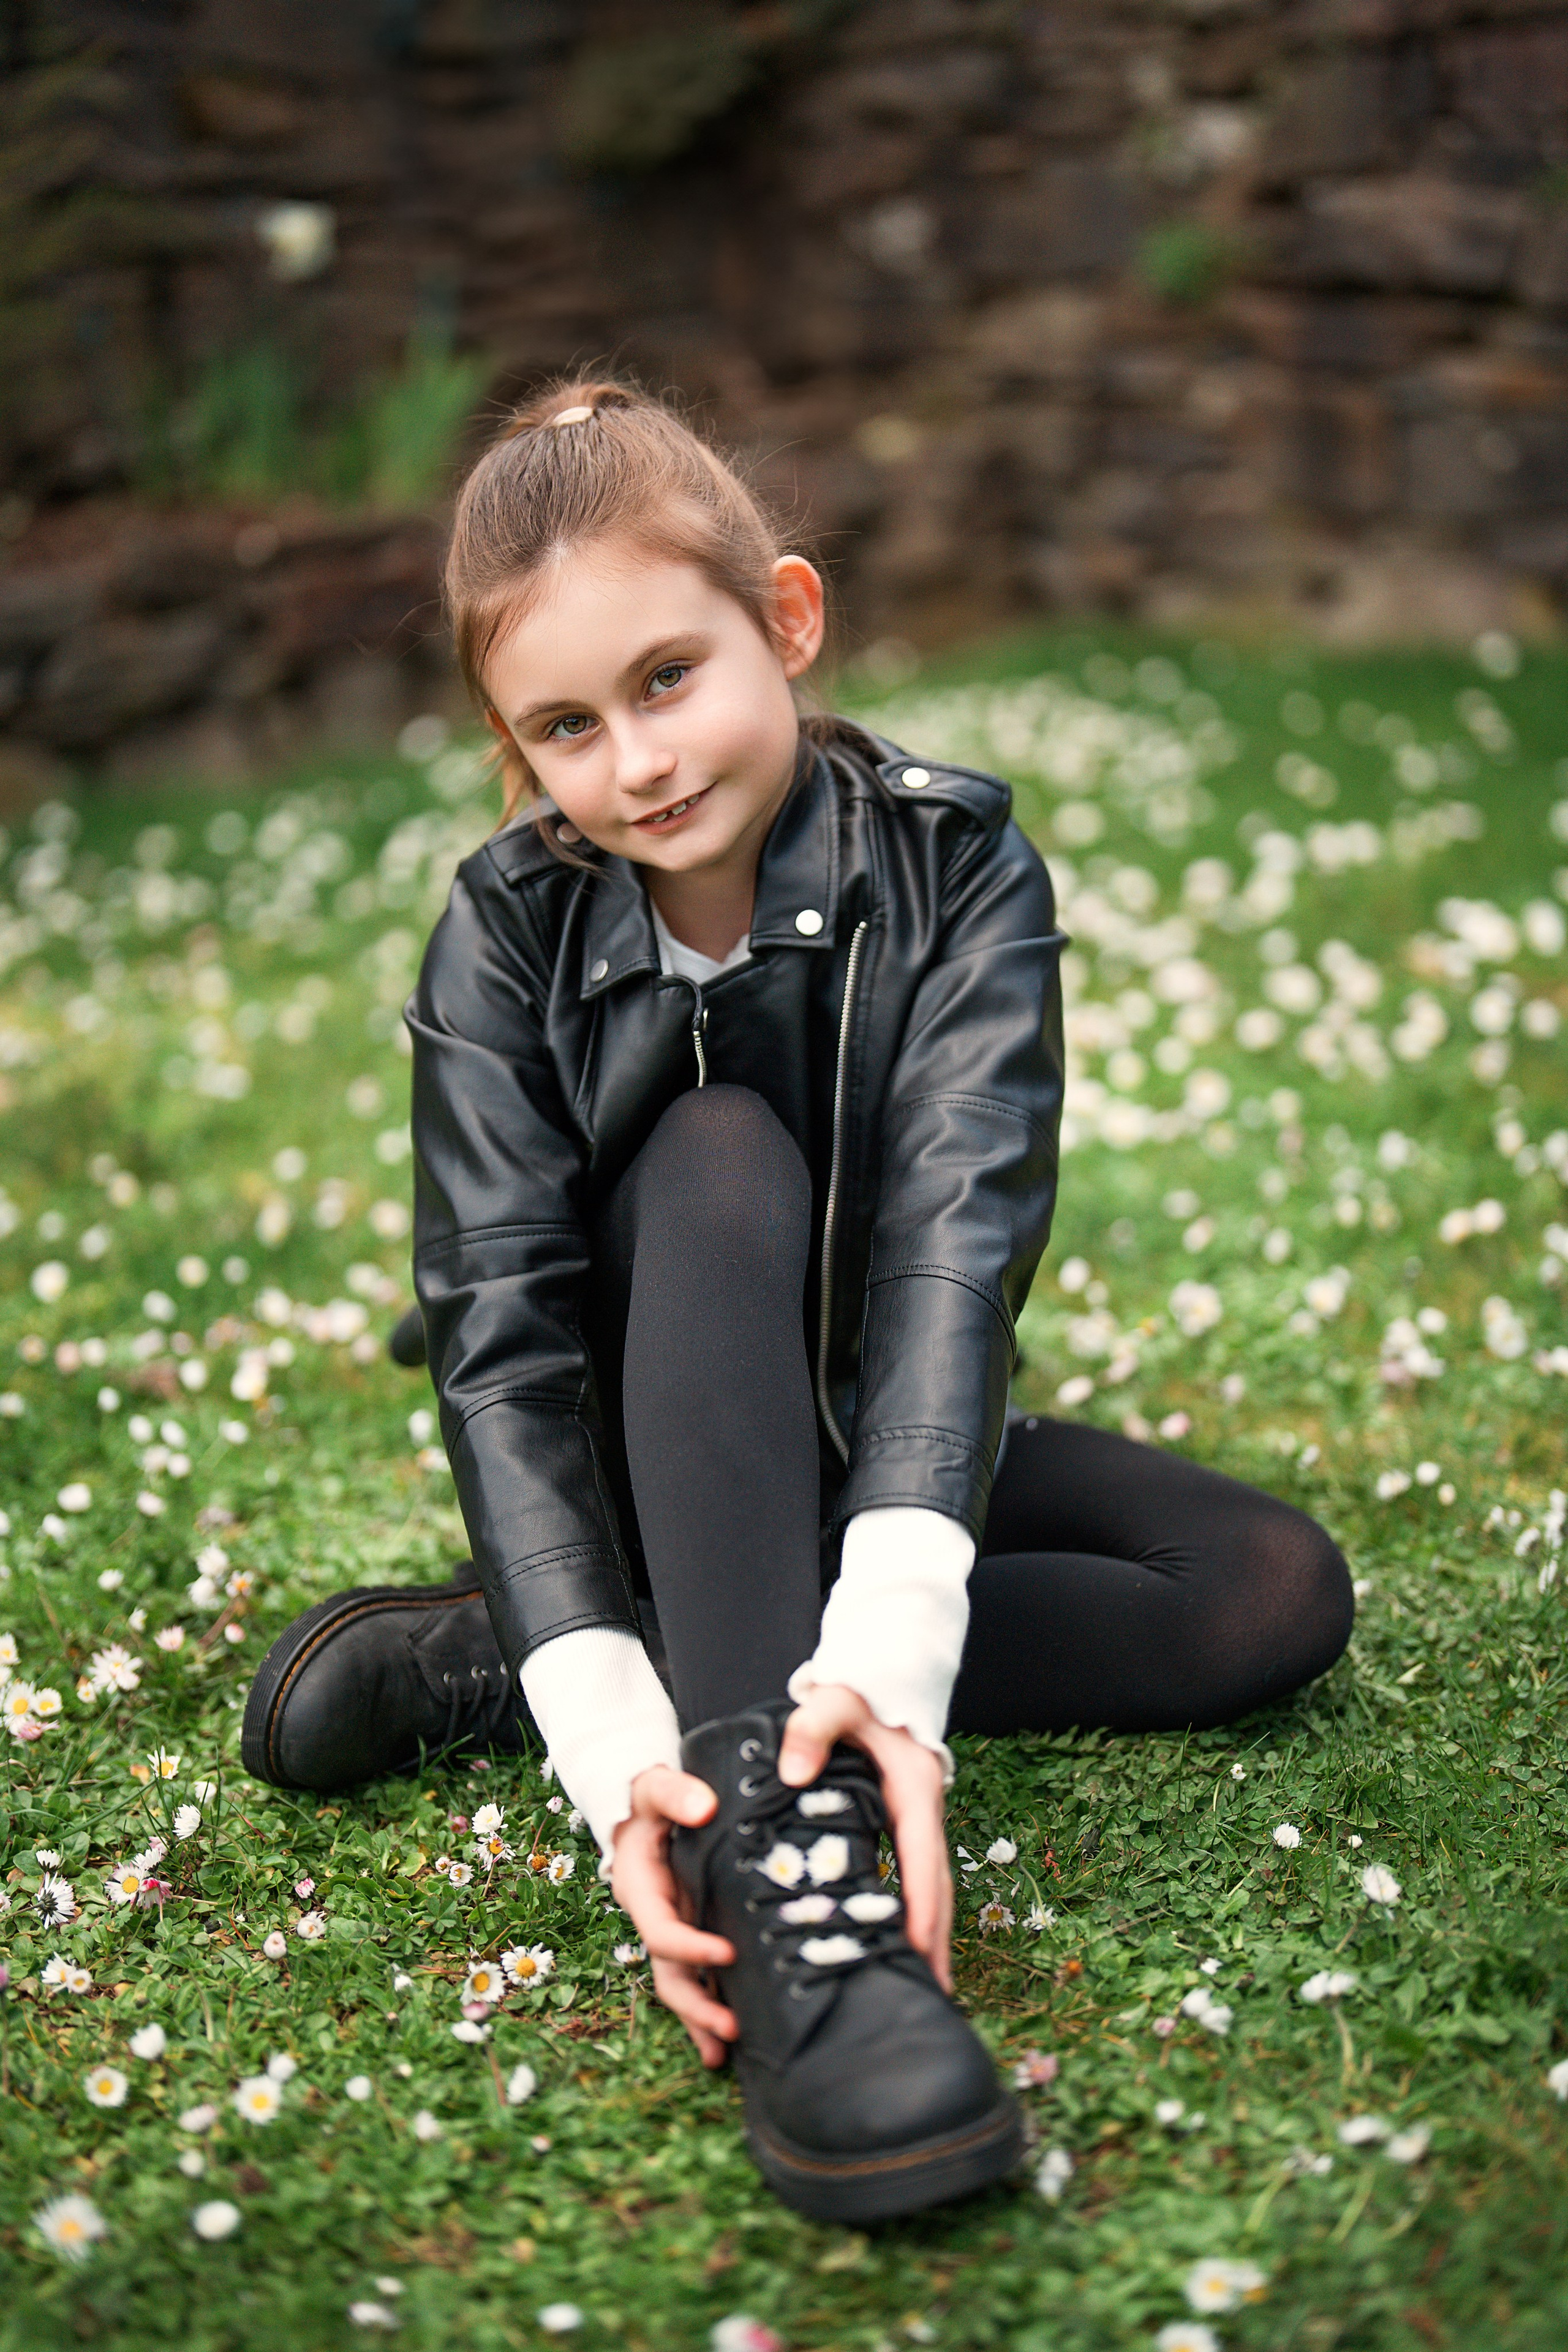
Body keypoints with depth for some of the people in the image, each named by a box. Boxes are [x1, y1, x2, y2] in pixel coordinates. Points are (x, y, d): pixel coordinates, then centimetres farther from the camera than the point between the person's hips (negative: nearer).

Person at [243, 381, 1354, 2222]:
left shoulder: (955, 867, -16)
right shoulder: (507, 941, -15)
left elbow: (956, 1235, -30)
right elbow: (505, 1332, -24)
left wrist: (891, 1647, -45)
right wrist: (608, 1738, -39)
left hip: (873, 1444, 2)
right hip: (645, 1470, -2)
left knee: (1282, 1593, -21)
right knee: (717, 1155, -30)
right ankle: (778, 1847, -46)